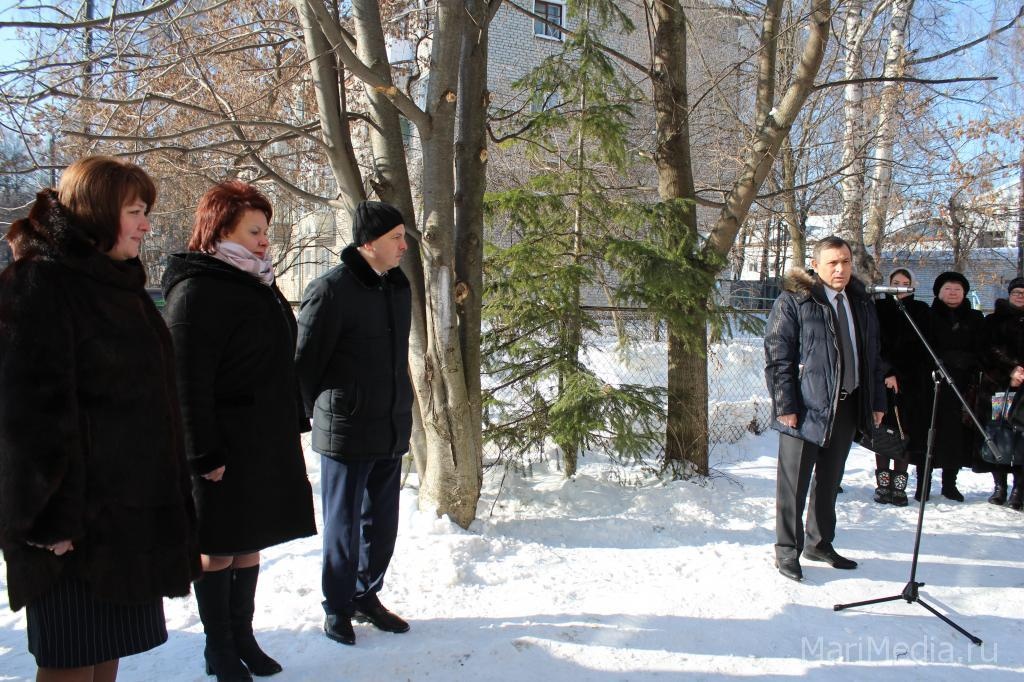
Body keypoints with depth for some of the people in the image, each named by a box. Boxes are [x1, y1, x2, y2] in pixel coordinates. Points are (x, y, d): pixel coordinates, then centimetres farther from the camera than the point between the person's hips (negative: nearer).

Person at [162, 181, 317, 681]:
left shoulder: (256, 282, 13)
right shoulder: (197, 291, -14)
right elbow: (189, 380, -19)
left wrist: (294, 423, 18)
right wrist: (204, 453, -20)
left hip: (269, 442, 8)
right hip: (226, 447, -8)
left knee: (250, 544, 16)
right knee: (219, 549, 6)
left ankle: (242, 636, 29)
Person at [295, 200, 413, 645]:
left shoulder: (399, 287, 8)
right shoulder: (331, 290, -15)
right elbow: (304, 361, -9)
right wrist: (319, 414, 2)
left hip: (392, 431, 7)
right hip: (346, 434, -7)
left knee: (382, 523, 16)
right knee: (343, 524, 7)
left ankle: (366, 595, 33)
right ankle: (337, 607, 24)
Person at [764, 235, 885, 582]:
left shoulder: (861, 302, 13)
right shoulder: (792, 302, -7)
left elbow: (872, 356, 19)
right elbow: (776, 356, -10)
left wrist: (877, 401, 14)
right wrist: (785, 405, -16)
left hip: (847, 407, 6)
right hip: (805, 409, -6)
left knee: (829, 481, 16)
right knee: (794, 484, 1)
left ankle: (819, 543, 31)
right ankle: (787, 551, 13)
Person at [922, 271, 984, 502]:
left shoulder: (975, 319, 12)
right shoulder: (928, 317, 3)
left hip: (963, 387, 3)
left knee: (957, 434, 5)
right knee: (930, 433, -2)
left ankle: (950, 483, 17)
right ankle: (923, 484, 6)